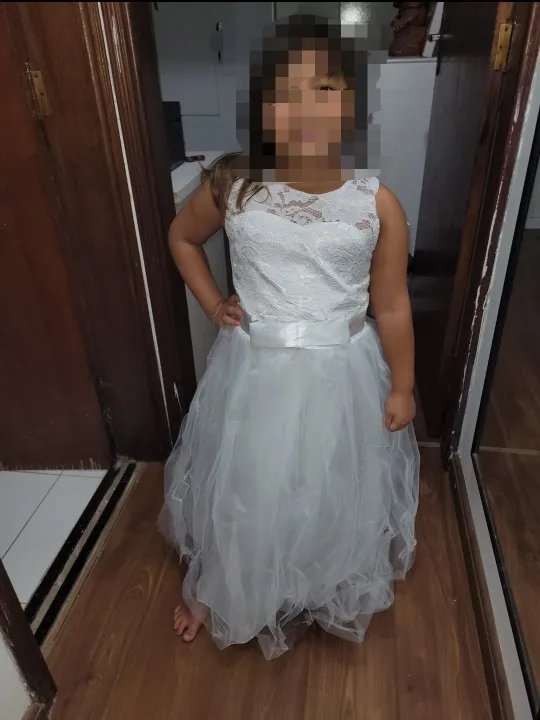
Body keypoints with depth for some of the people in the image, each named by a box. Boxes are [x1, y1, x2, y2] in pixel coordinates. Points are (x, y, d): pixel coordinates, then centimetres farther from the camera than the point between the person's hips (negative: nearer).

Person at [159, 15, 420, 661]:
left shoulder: (378, 205, -10)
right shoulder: (231, 186, -9)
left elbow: (392, 309, -2)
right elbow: (182, 237, 10)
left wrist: (402, 388, 3)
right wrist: (212, 304, 1)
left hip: (342, 376, 0)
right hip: (253, 371, 1)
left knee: (337, 493, 21)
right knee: (243, 489, 19)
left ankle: (338, 589, 56)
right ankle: (217, 589, 52)